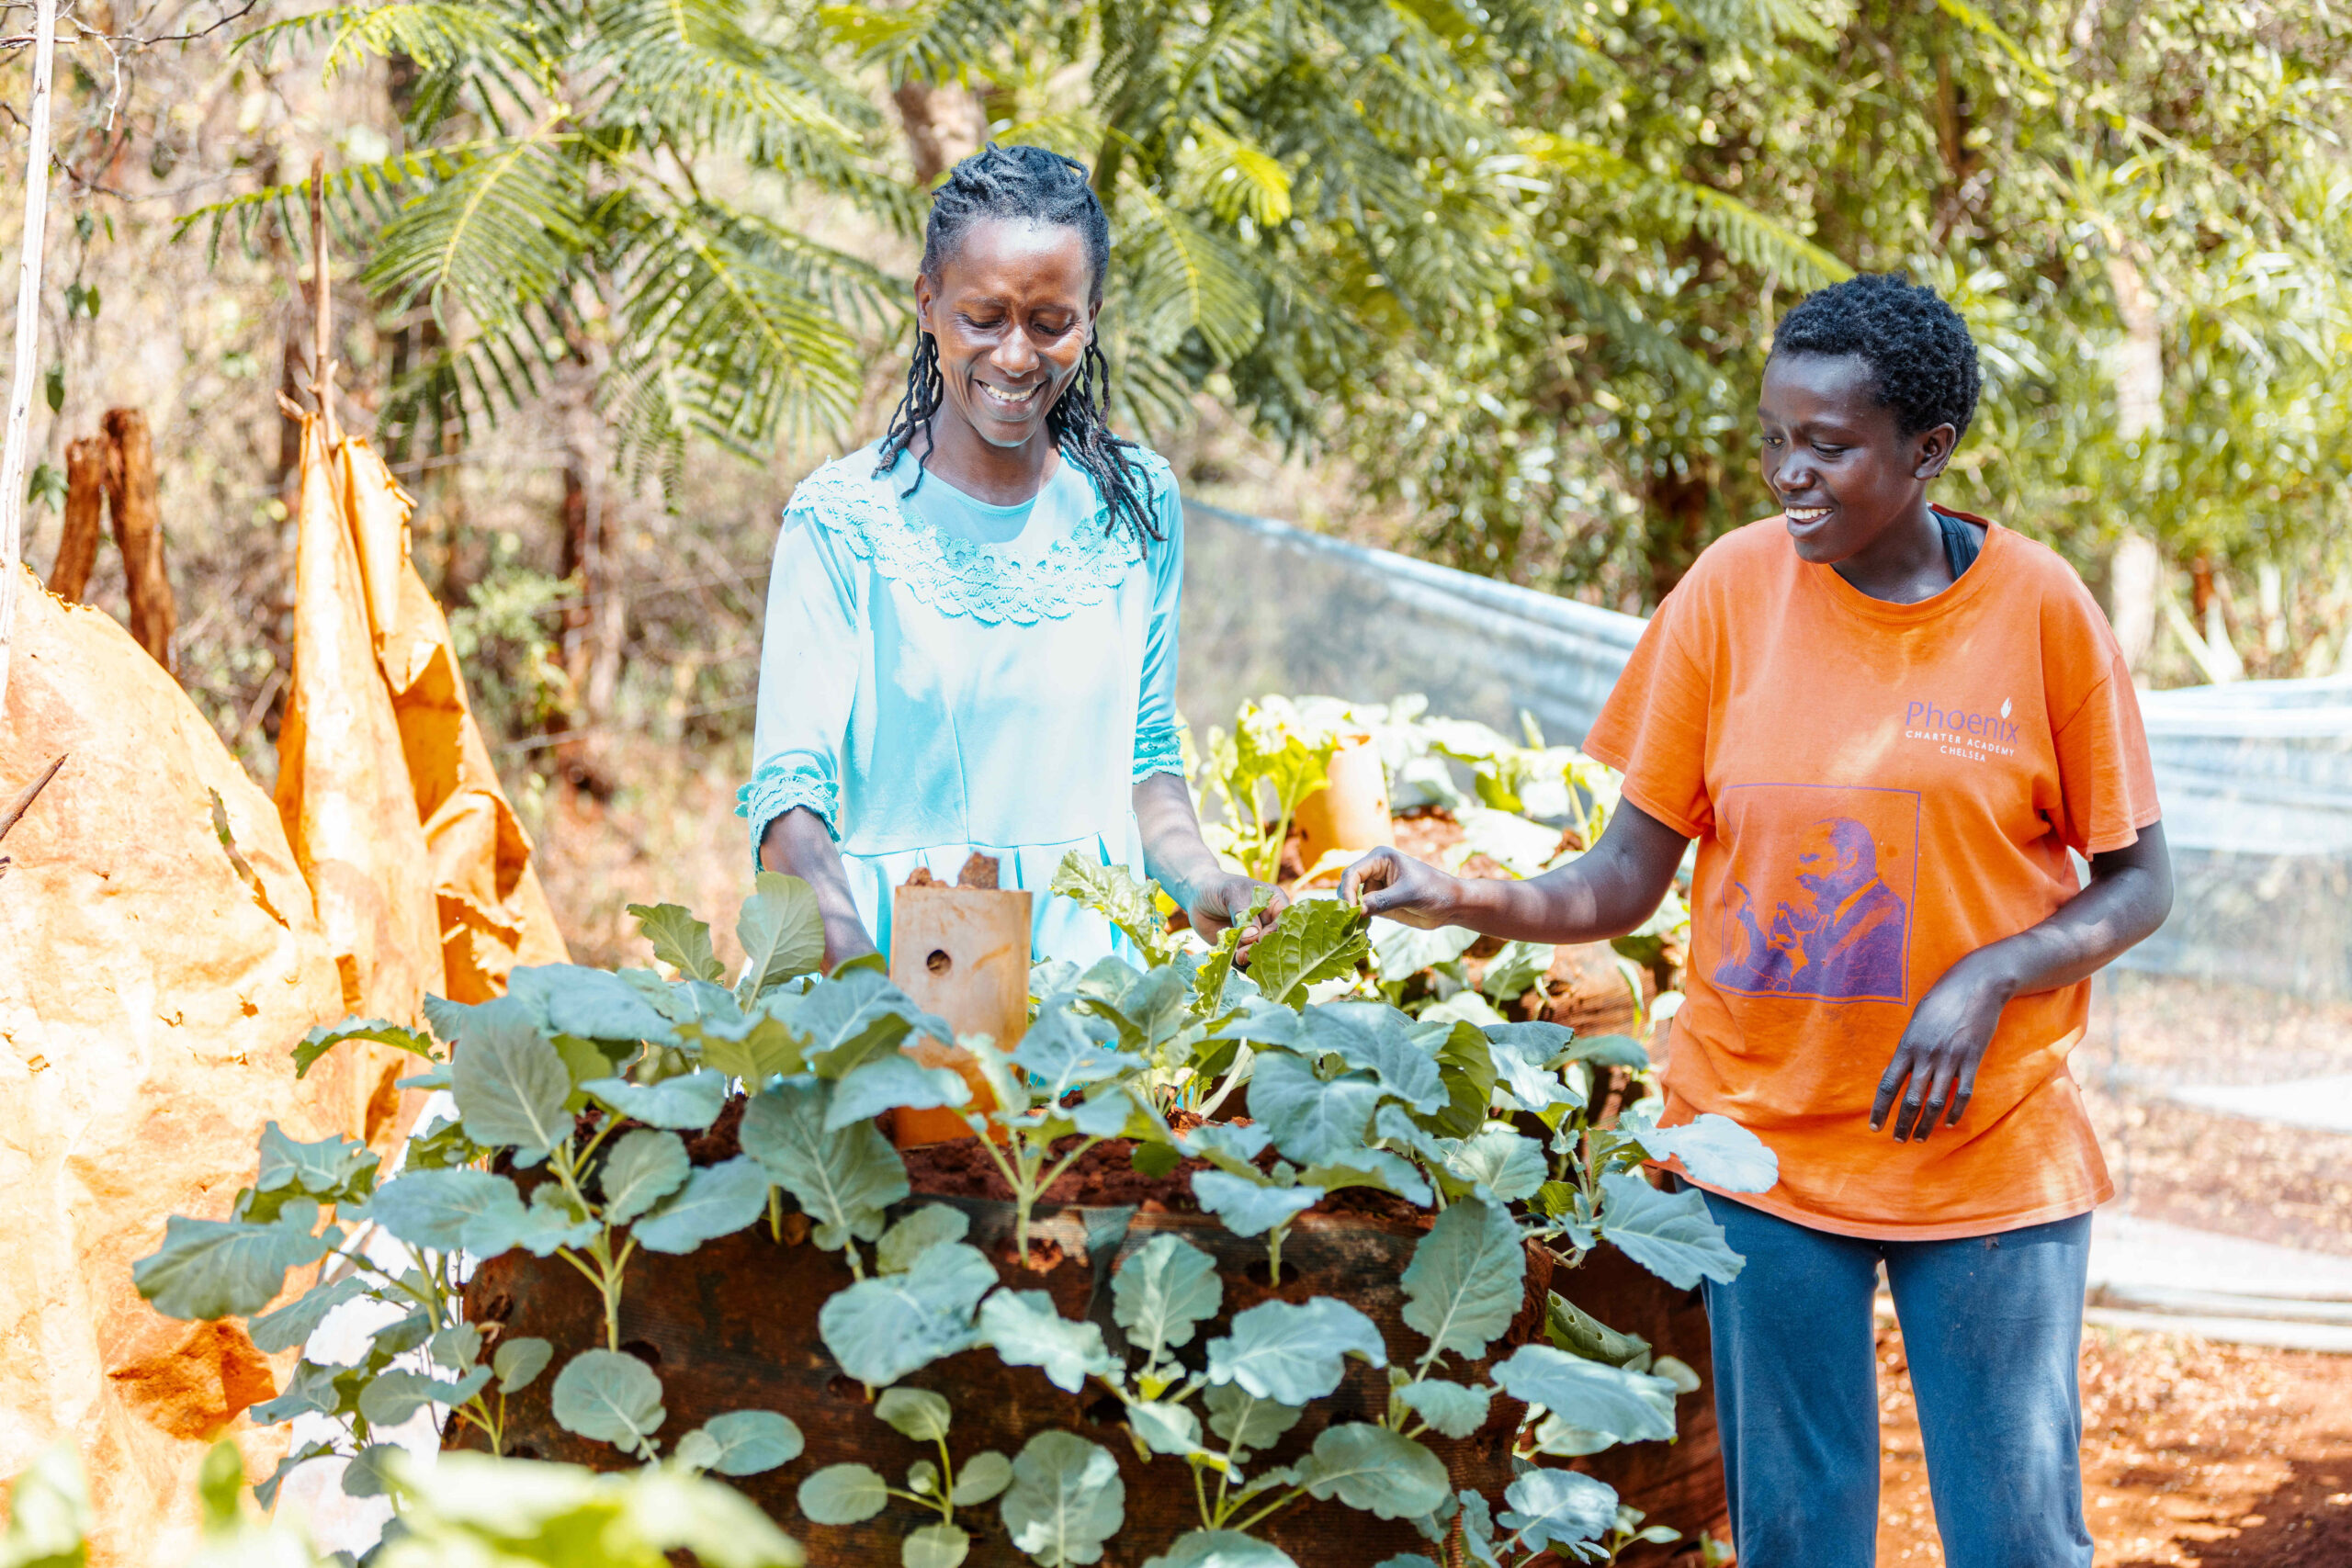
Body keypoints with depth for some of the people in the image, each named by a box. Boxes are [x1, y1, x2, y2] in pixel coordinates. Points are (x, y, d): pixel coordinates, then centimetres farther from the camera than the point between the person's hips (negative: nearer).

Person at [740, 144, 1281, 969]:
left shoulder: (1137, 505, 10)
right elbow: (788, 786, -9)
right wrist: (857, 958, -27)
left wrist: (1199, 882, 0)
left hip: (1090, 956, 3)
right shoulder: (843, 520, -4)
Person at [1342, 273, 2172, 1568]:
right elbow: (1628, 876, -1)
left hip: (1993, 1154, -1)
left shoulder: (2038, 606, -6)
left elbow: (2136, 883, 0)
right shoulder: (1735, 588, -3)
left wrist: (1989, 977, -17)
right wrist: (1469, 901, -19)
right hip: (1764, 1138, 1)